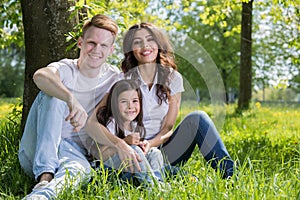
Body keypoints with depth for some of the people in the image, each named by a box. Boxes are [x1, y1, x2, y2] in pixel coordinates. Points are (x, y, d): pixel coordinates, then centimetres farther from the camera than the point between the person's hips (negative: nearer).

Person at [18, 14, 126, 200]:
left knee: (81, 170, -35)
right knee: (52, 95, -27)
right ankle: (45, 178, -37)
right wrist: (71, 99, -50)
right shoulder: (65, 69, -5)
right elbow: (40, 75, -31)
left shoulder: (114, 78, 5)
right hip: (34, 150, -1)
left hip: (72, 151, 1)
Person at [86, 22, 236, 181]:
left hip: (163, 151, 2)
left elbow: (168, 128, -1)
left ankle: (230, 174, -23)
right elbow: (93, 124, -13)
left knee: (197, 118, -21)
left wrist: (150, 143, -23)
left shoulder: (172, 78, 2)